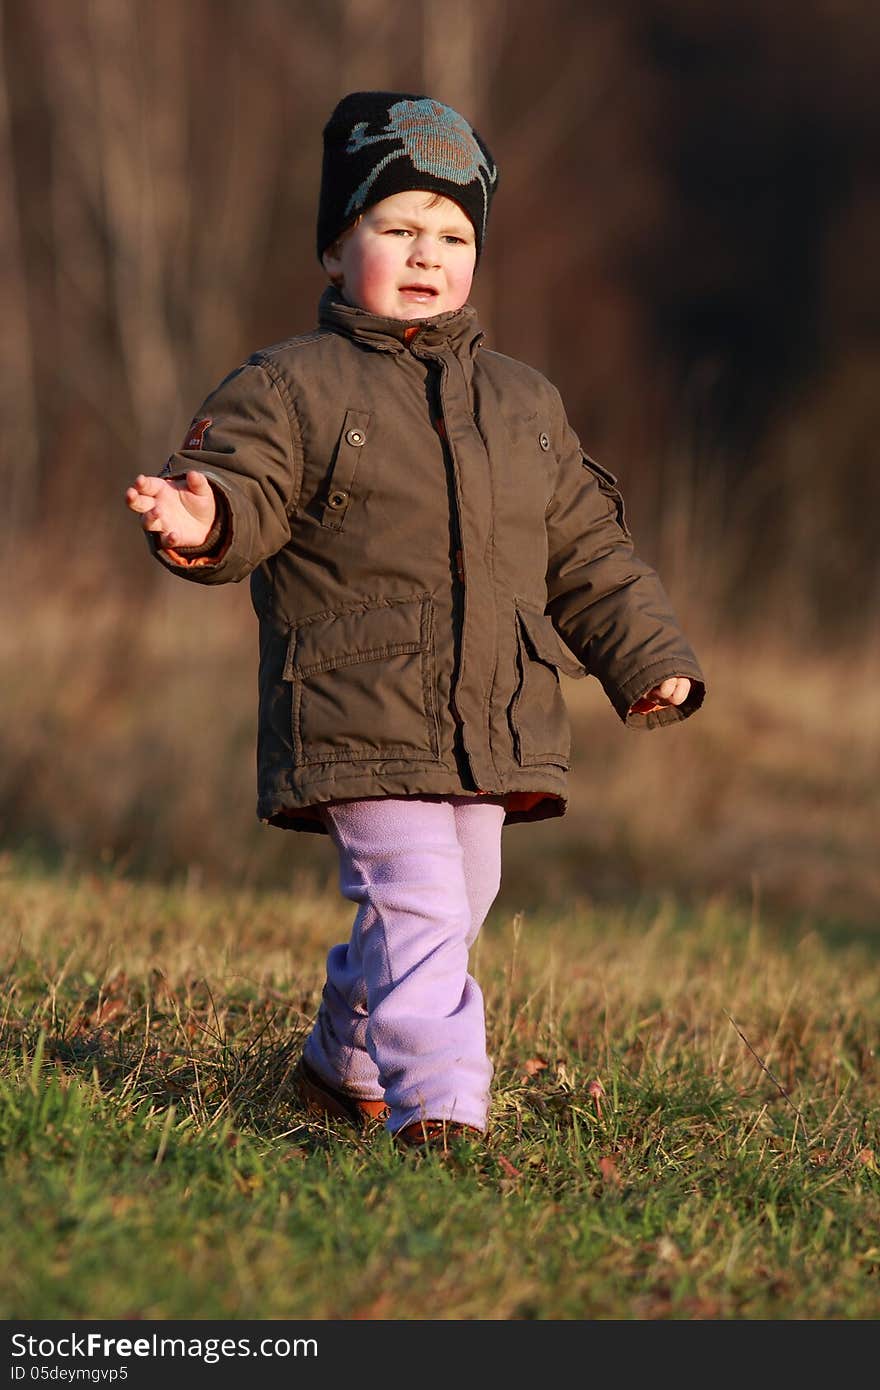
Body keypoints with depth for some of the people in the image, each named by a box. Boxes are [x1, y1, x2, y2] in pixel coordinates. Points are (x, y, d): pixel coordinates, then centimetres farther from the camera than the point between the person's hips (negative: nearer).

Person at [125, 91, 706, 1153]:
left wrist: (648, 659, 16)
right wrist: (207, 525, -37)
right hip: (360, 724, -6)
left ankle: (345, 1064, 37)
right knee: (416, 910, -17)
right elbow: (245, 483, -14)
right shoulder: (290, 388, -2)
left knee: (451, 910, 15)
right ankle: (439, 1106, -16)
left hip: (492, 732, 6)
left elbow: (587, 549, 20)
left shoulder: (525, 405, 14)